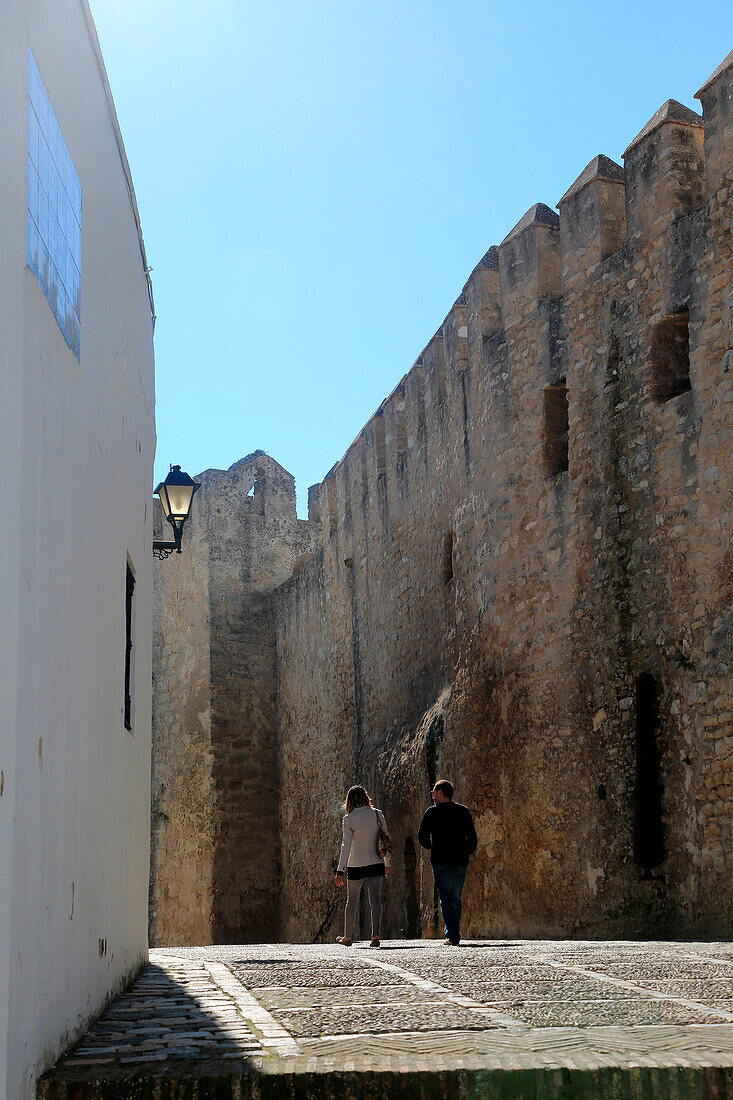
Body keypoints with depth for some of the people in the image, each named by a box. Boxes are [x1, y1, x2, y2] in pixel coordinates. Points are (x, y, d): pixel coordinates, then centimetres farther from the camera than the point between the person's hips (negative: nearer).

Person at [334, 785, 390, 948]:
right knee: (375, 900, 1)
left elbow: (346, 846, -13)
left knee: (352, 901, 12)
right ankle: (375, 934, -13)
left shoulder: (349, 819, -9)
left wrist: (340, 871, -12)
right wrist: (386, 863, 16)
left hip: (356, 866, -2)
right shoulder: (378, 815, 1)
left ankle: (348, 937, 22)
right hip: (376, 864, 2)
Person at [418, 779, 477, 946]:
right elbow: (472, 838, 4)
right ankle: (453, 934, 17)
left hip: (440, 862, -3)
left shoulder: (432, 812, -1)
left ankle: (453, 935, -13)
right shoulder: (464, 811, 7)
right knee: (456, 898, 13)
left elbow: (422, 837, -1)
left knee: (446, 898, -3)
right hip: (460, 862, 3)